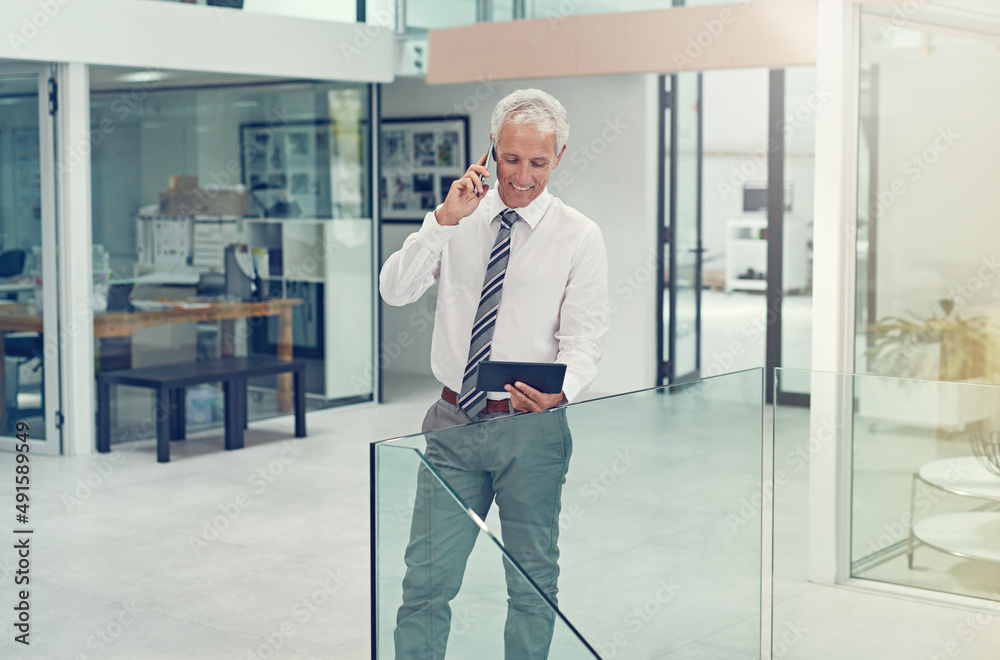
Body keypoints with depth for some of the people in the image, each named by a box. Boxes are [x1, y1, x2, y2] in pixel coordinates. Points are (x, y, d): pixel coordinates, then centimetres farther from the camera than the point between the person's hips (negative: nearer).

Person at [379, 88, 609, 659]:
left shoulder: (580, 237, -2)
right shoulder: (460, 220, 5)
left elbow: (586, 335, -7)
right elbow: (395, 291, -6)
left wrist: (561, 391, -28)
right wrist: (444, 220, -18)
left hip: (533, 428, -1)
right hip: (453, 423, 2)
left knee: (534, 584, 10)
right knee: (427, 578, 3)